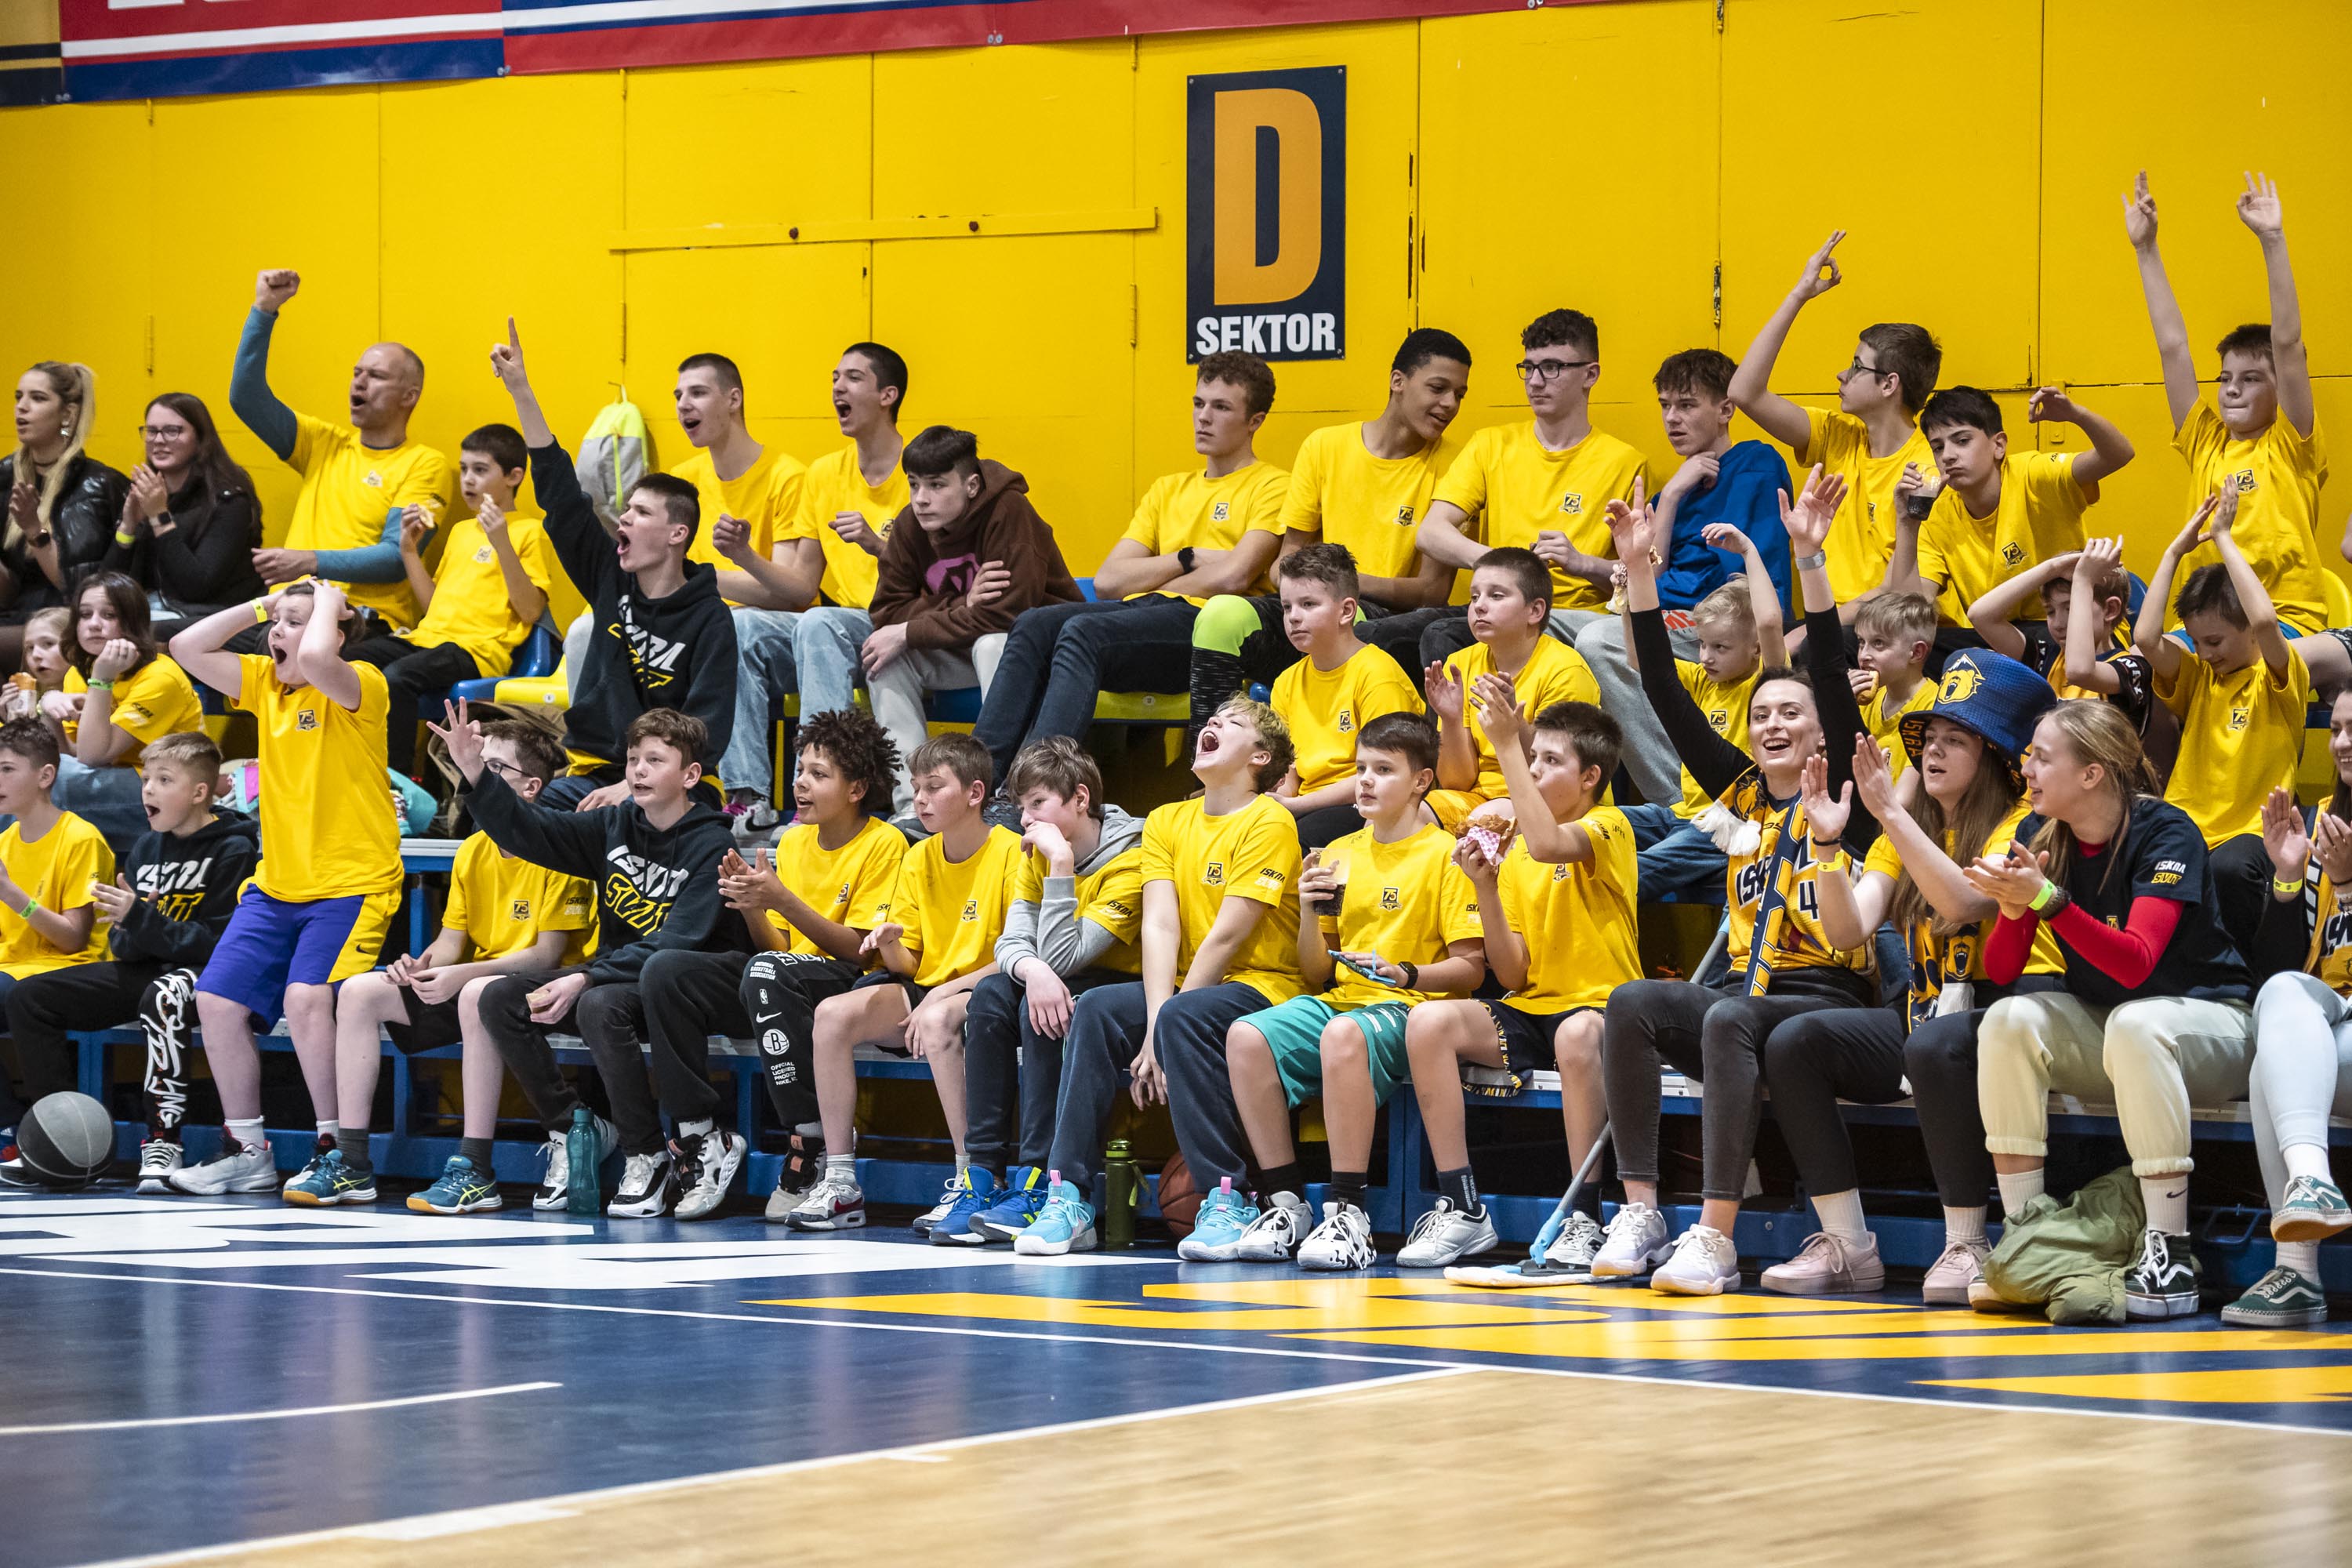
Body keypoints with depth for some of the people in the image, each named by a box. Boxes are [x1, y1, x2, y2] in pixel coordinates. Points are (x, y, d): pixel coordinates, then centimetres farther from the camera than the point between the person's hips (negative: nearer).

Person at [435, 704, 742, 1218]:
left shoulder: (711, 845, -13)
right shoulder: (616, 825, 6)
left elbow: (678, 942, -22)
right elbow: (528, 829, 2)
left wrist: (585, 980, -29)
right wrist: (476, 773, -16)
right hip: (614, 973, 7)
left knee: (600, 1007, -37)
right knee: (497, 1000, -11)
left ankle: (647, 1157, -21)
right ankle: (572, 1130, 0)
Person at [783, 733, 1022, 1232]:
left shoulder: (1011, 853, -9)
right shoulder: (918, 859, 11)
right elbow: (908, 965, 13)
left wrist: (948, 990, -20)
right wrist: (890, 946, -11)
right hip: (926, 991, 7)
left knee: (936, 1019, -39)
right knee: (833, 1013, -17)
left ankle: (975, 1183, -33)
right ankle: (840, 1182, -17)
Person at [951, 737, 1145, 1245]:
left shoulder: (1129, 860, -20)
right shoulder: (1036, 855, 3)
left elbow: (1062, 956, -26)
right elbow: (1011, 942, -8)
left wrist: (1062, 863, -29)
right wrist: (1031, 969, -32)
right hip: (1059, 989, 7)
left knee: (1043, 1009, -32)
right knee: (991, 995, -20)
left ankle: (1038, 1182, -33)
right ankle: (986, 1175, -23)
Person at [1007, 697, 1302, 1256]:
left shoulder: (1269, 822, -7)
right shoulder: (1168, 822, 12)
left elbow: (1226, 937, -14)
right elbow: (1160, 927, -2)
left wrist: (1164, 1023, -17)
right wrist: (1154, 1022, -16)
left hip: (1261, 987, -6)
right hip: (1186, 986, 6)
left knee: (1183, 1018, -35)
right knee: (1095, 1010, -20)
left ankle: (1227, 1202, -31)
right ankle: (1068, 1197, -23)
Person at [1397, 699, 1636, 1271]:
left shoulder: (1609, 828, -4)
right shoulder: (1514, 853, 13)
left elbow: (1547, 844, -30)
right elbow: (1513, 974, 6)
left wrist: (1508, 743, -29)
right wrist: (1485, 887, -7)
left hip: (1599, 1007, -6)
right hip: (1531, 1009, 6)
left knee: (1577, 1034, -41)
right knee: (1430, 1021, -20)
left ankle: (1584, 1219, -33)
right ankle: (1461, 1210, -19)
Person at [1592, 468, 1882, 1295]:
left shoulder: (1842, 795, 2)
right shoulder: (1739, 792, 16)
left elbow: (1832, 680, -10)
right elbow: (1668, 698, 11)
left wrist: (1810, 558, -19)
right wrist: (1638, 571, 4)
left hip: (1830, 1002, -5)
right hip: (1746, 987, 5)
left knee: (1730, 1020, -36)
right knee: (1631, 1004, -23)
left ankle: (1715, 1238, -41)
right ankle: (1639, 1215, -26)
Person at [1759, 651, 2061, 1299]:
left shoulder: (2022, 824, -4)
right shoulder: (1909, 829, 14)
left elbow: (1962, 903, -24)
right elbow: (1848, 931, 1)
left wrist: (1892, 814, -27)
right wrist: (1828, 841, -14)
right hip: (1925, 1014, 7)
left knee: (1937, 1045, -39)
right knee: (1793, 1043, -15)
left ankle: (1966, 1247, -28)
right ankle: (1847, 1246, -14)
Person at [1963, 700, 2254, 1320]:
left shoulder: (2165, 834, -18)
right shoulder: (2039, 836, -1)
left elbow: (2135, 964, -29)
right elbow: (2001, 971, -4)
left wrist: (2045, 898, -38)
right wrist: (2013, 908, -25)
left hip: (2206, 1020, -6)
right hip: (2100, 1026, 6)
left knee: (2134, 1024, -38)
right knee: (2007, 1022, -22)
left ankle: (2170, 1249, -35)